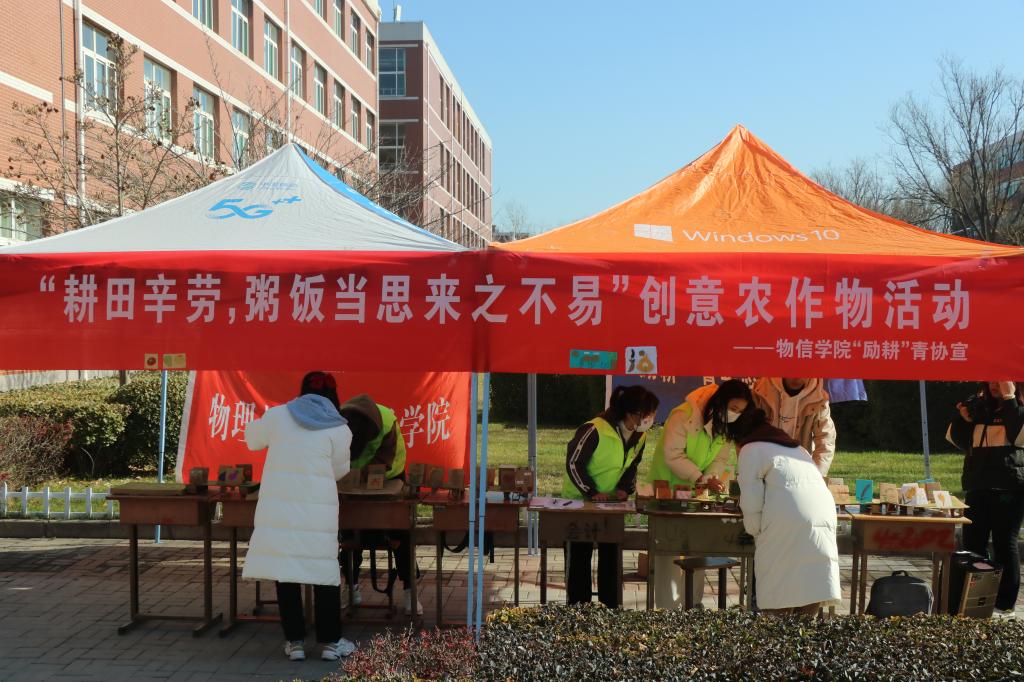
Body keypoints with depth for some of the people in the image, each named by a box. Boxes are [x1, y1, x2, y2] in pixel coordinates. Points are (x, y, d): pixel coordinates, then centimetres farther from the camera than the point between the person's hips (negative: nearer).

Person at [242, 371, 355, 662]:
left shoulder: (278, 415, 5)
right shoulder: (340, 429, 2)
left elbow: (252, 439, 22)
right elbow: (338, 470, 10)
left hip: (278, 504, 2)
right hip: (317, 509, -1)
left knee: (284, 569, 9)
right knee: (324, 571, 9)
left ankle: (294, 641, 15)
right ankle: (330, 641, 15)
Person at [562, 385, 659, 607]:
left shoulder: (640, 436, -5)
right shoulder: (595, 430, -28)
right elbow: (573, 463, -21)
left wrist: (625, 489, -8)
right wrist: (592, 493, -25)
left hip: (611, 501, 6)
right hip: (580, 499, -6)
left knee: (610, 555, 7)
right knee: (579, 556, 1)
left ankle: (610, 608, 15)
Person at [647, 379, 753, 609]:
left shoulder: (727, 426, -1)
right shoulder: (684, 416, -24)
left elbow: (724, 458, -3)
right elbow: (673, 455, -27)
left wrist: (712, 478, -23)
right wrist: (702, 479, -33)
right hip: (668, 487, -6)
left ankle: (693, 604, 17)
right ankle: (668, 606, 2)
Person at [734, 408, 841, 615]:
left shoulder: (751, 450, 8)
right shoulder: (797, 448, 30)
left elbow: (752, 503, -2)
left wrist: (757, 535, 9)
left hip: (787, 524, -6)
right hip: (824, 518, 6)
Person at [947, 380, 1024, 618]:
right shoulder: (979, 406, 12)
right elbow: (958, 439, 10)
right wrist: (963, 416, -7)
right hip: (978, 486, 5)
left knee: (1005, 544, -1)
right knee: (972, 544, 7)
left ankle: (1005, 604, 6)